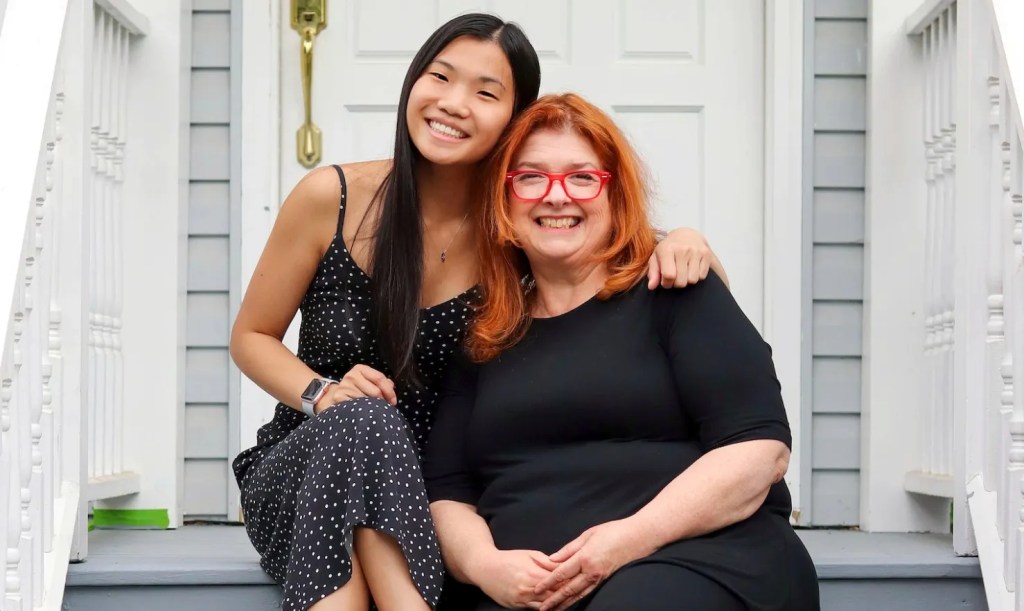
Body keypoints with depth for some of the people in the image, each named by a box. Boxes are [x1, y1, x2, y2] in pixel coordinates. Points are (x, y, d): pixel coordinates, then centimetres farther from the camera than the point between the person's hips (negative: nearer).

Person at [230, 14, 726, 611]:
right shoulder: (331, 197, -8)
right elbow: (251, 336, 4)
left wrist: (684, 245, -20)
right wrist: (323, 394, -17)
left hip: (425, 496, 0)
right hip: (300, 473, 0)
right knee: (363, 420, -36)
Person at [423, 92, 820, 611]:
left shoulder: (673, 292, 6)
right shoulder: (486, 340, 19)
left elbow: (760, 449, -4)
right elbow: (446, 493, 15)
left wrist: (636, 536, -16)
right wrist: (483, 563, -7)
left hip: (700, 560, -4)